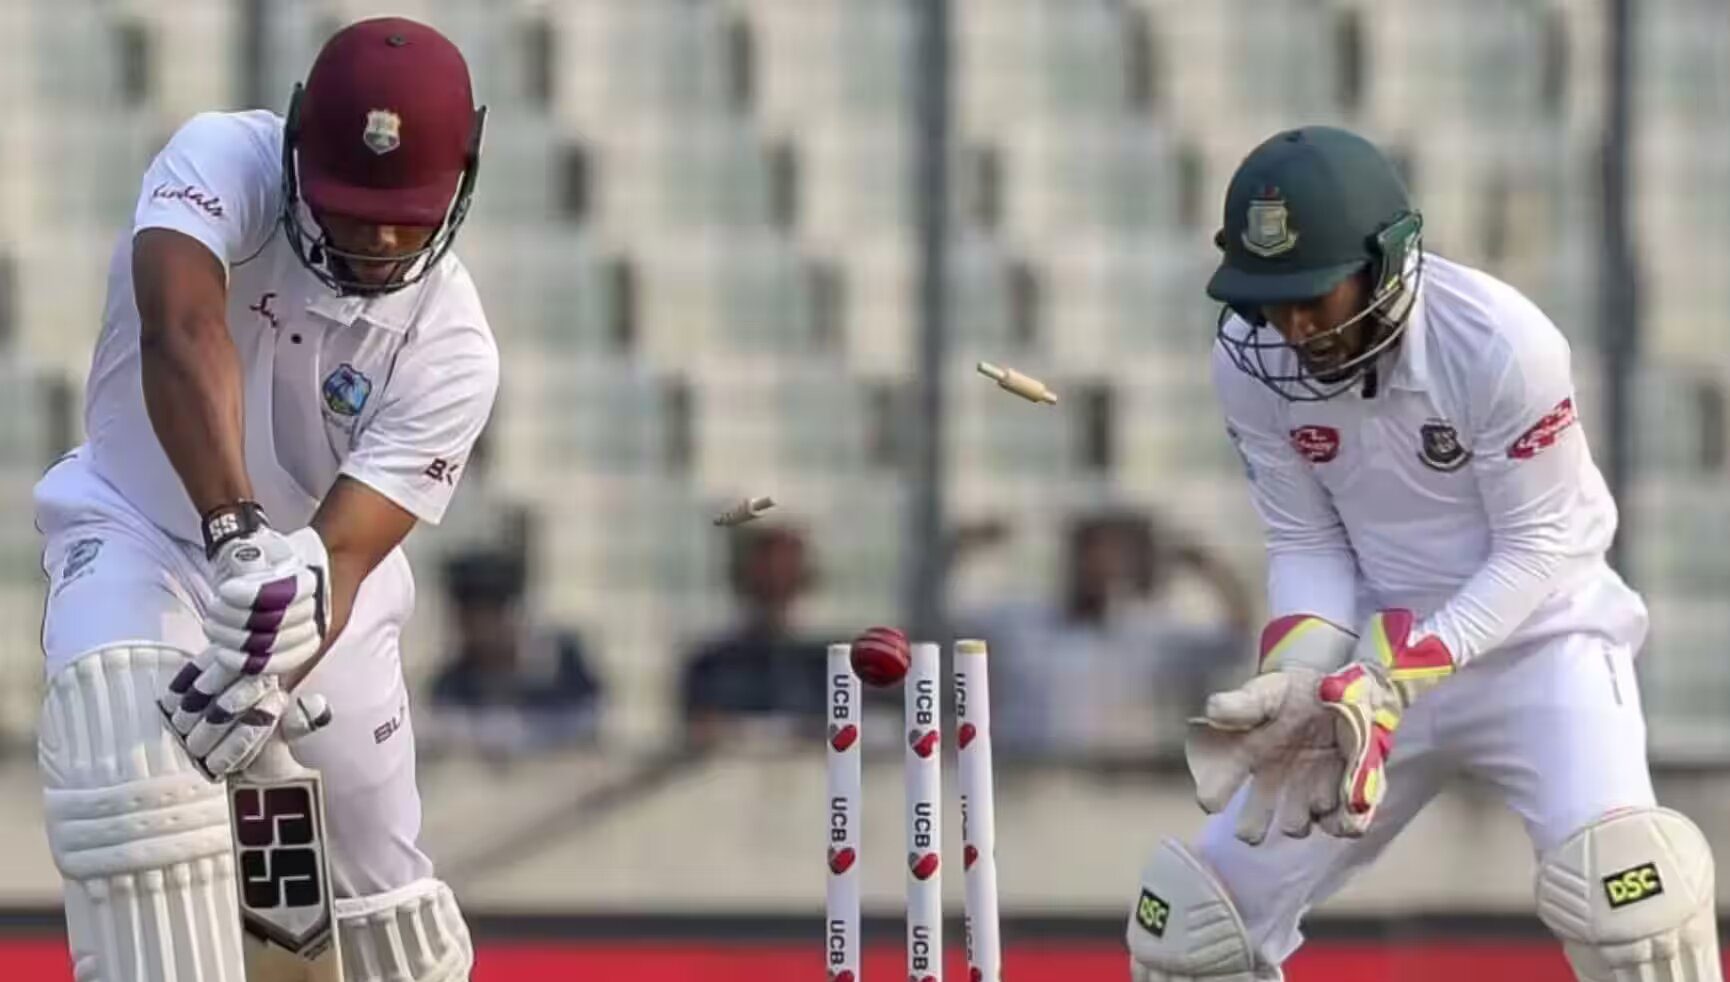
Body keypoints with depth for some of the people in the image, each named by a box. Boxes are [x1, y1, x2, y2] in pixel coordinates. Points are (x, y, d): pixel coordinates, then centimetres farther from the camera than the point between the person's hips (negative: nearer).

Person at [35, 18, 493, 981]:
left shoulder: (450, 348, -20)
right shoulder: (223, 162, -26)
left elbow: (344, 549, -26)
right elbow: (183, 337, -45)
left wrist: (273, 682, -45)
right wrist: (238, 535, -58)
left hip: (313, 579, 3)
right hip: (140, 530, -3)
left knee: (380, 890, 6)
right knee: (134, 777, -33)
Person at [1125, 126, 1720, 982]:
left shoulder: (1499, 344, -25)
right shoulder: (1250, 362, -12)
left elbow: (1541, 548, -18)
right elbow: (1306, 546, -3)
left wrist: (1395, 679, -28)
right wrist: (1302, 680, -23)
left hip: (1536, 634, -5)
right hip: (1378, 650, 5)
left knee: (1622, 882, -31)